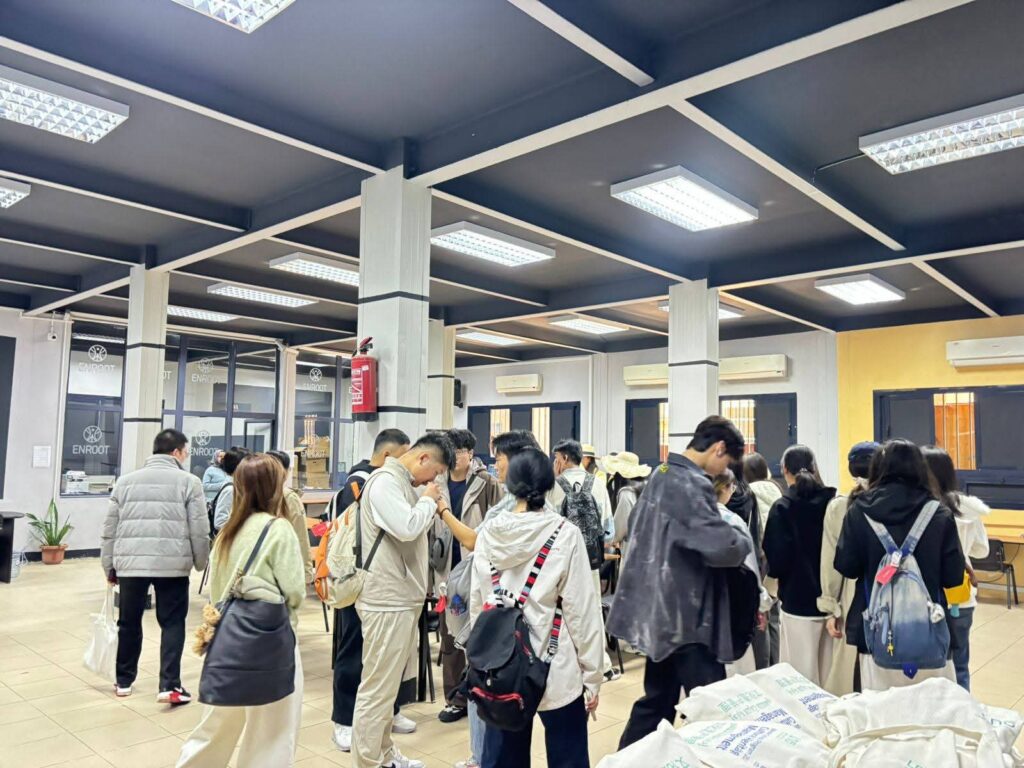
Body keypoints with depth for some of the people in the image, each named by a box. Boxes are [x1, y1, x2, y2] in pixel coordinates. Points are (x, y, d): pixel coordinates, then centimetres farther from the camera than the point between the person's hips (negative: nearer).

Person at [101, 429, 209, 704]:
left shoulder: (125, 480, 11)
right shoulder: (188, 481, -1)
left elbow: (110, 529, 12)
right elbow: (199, 530, -3)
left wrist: (109, 566, 20)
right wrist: (201, 562, 10)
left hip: (130, 562, 4)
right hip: (173, 564, -3)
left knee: (129, 621, 18)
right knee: (172, 623, 6)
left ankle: (124, 680, 31)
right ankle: (169, 686, 2)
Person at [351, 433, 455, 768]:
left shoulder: (403, 484, 13)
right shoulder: (385, 481, -16)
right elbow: (407, 528, -27)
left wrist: (431, 505, 6)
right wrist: (428, 500, -14)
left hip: (402, 599, 10)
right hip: (387, 600, -10)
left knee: (388, 686, 20)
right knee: (377, 689, 0)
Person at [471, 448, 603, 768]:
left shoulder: (489, 532, -3)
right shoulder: (565, 534, -13)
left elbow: (476, 600, 4)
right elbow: (581, 609, -10)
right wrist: (592, 675, -1)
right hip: (555, 668, -3)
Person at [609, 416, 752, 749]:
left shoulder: (661, 475, 11)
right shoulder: (691, 484, -19)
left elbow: (636, 528, 22)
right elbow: (721, 545, -28)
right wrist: (744, 543, -7)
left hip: (660, 610, 10)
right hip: (686, 614, -10)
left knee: (657, 700, 19)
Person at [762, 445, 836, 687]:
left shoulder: (782, 508, -10)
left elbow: (778, 560, -15)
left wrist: (774, 570, 5)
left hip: (799, 601, -5)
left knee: (804, 678, 3)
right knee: (828, 675, 15)